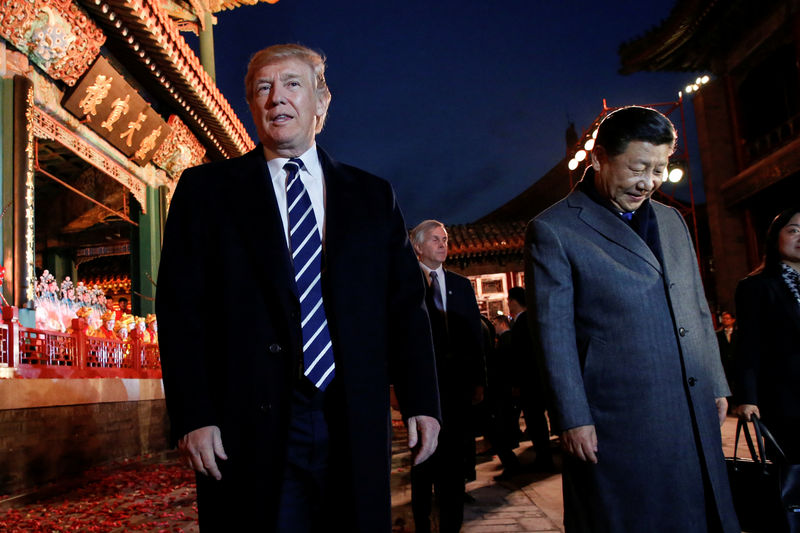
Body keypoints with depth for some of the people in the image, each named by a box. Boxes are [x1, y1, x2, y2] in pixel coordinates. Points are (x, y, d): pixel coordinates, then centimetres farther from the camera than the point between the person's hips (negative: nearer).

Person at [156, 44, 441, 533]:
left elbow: (406, 306, 9)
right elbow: (179, 309, 0)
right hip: (249, 430, -2)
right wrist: (193, 417, -9)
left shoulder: (374, 196, 11)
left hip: (355, 430, 2)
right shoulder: (206, 190, 6)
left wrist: (421, 403, 2)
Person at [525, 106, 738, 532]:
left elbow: (698, 310, 19)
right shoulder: (553, 230, -7)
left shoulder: (671, 220, 14)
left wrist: (717, 385, 14)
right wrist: (574, 419, -12)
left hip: (696, 415, 7)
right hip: (619, 425, -6)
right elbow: (553, 333, -10)